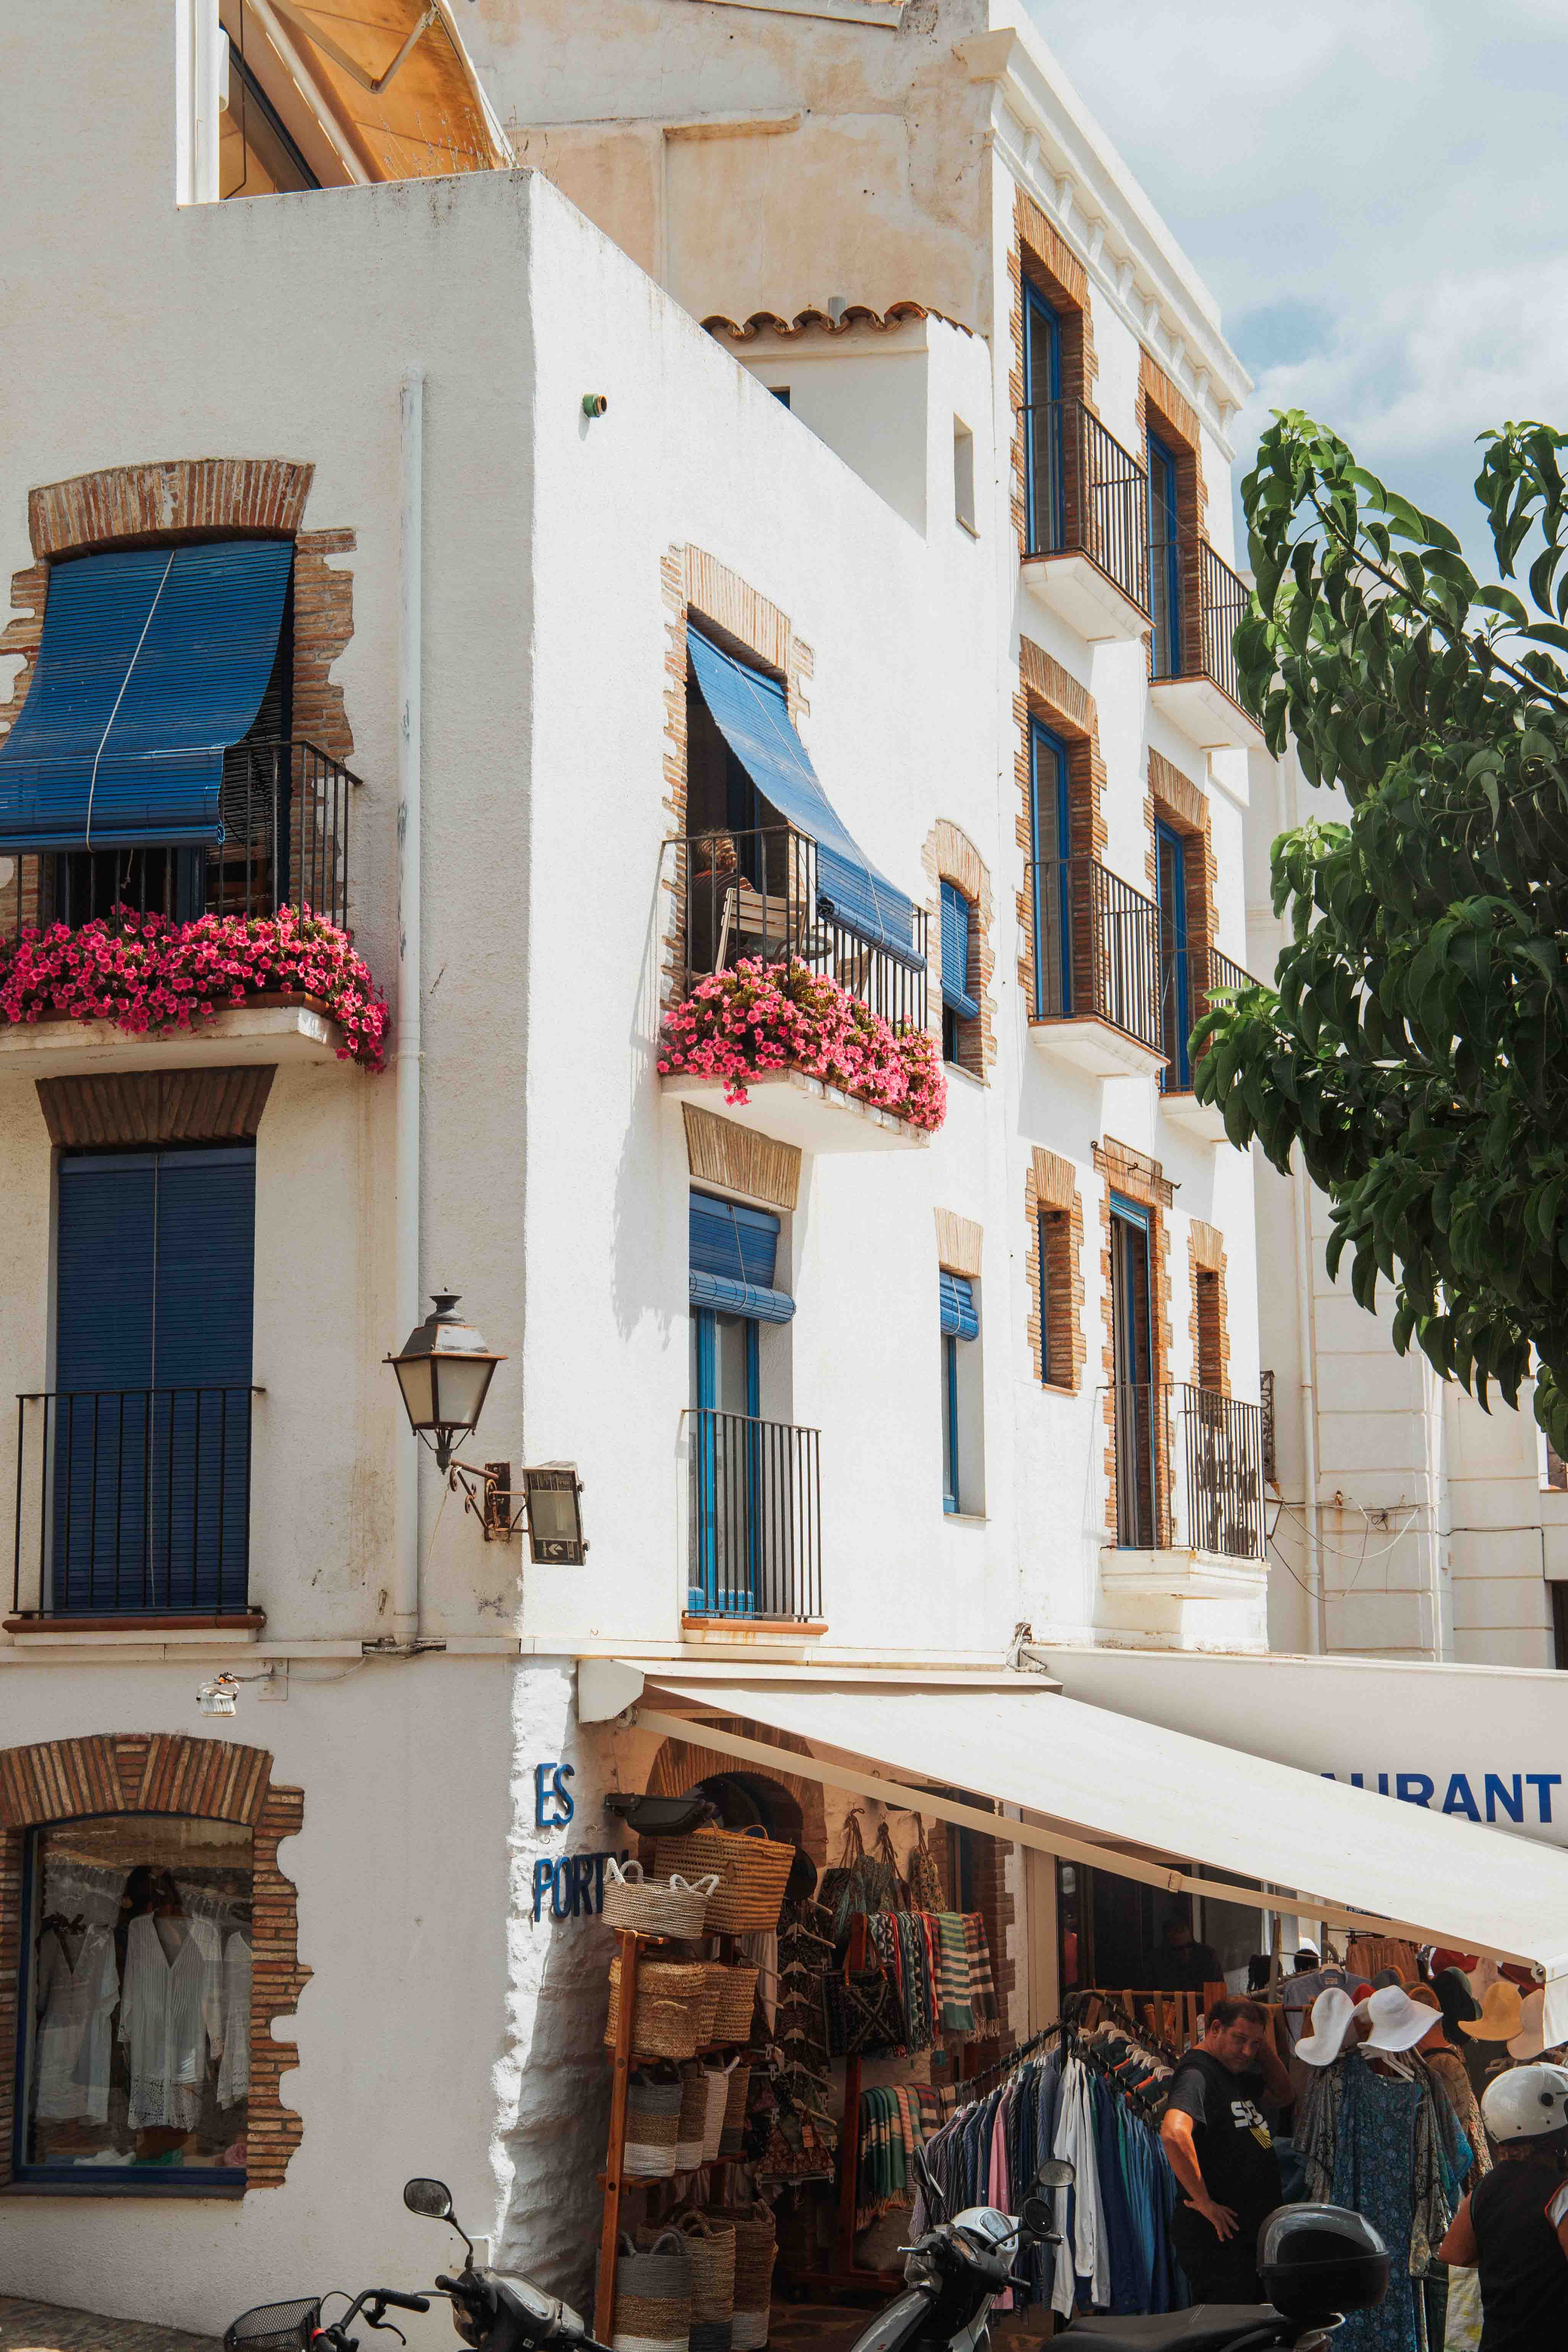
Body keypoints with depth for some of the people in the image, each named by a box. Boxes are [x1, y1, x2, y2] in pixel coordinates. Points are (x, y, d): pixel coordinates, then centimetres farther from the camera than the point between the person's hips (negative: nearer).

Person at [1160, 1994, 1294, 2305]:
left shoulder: (1236, 2073, 14)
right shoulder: (1196, 2075, -17)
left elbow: (1284, 2095, 26)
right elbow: (1174, 2134, -35)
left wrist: (1263, 2047, 9)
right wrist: (1203, 2202, -27)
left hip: (1253, 2232, 10)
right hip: (1217, 2236, -10)